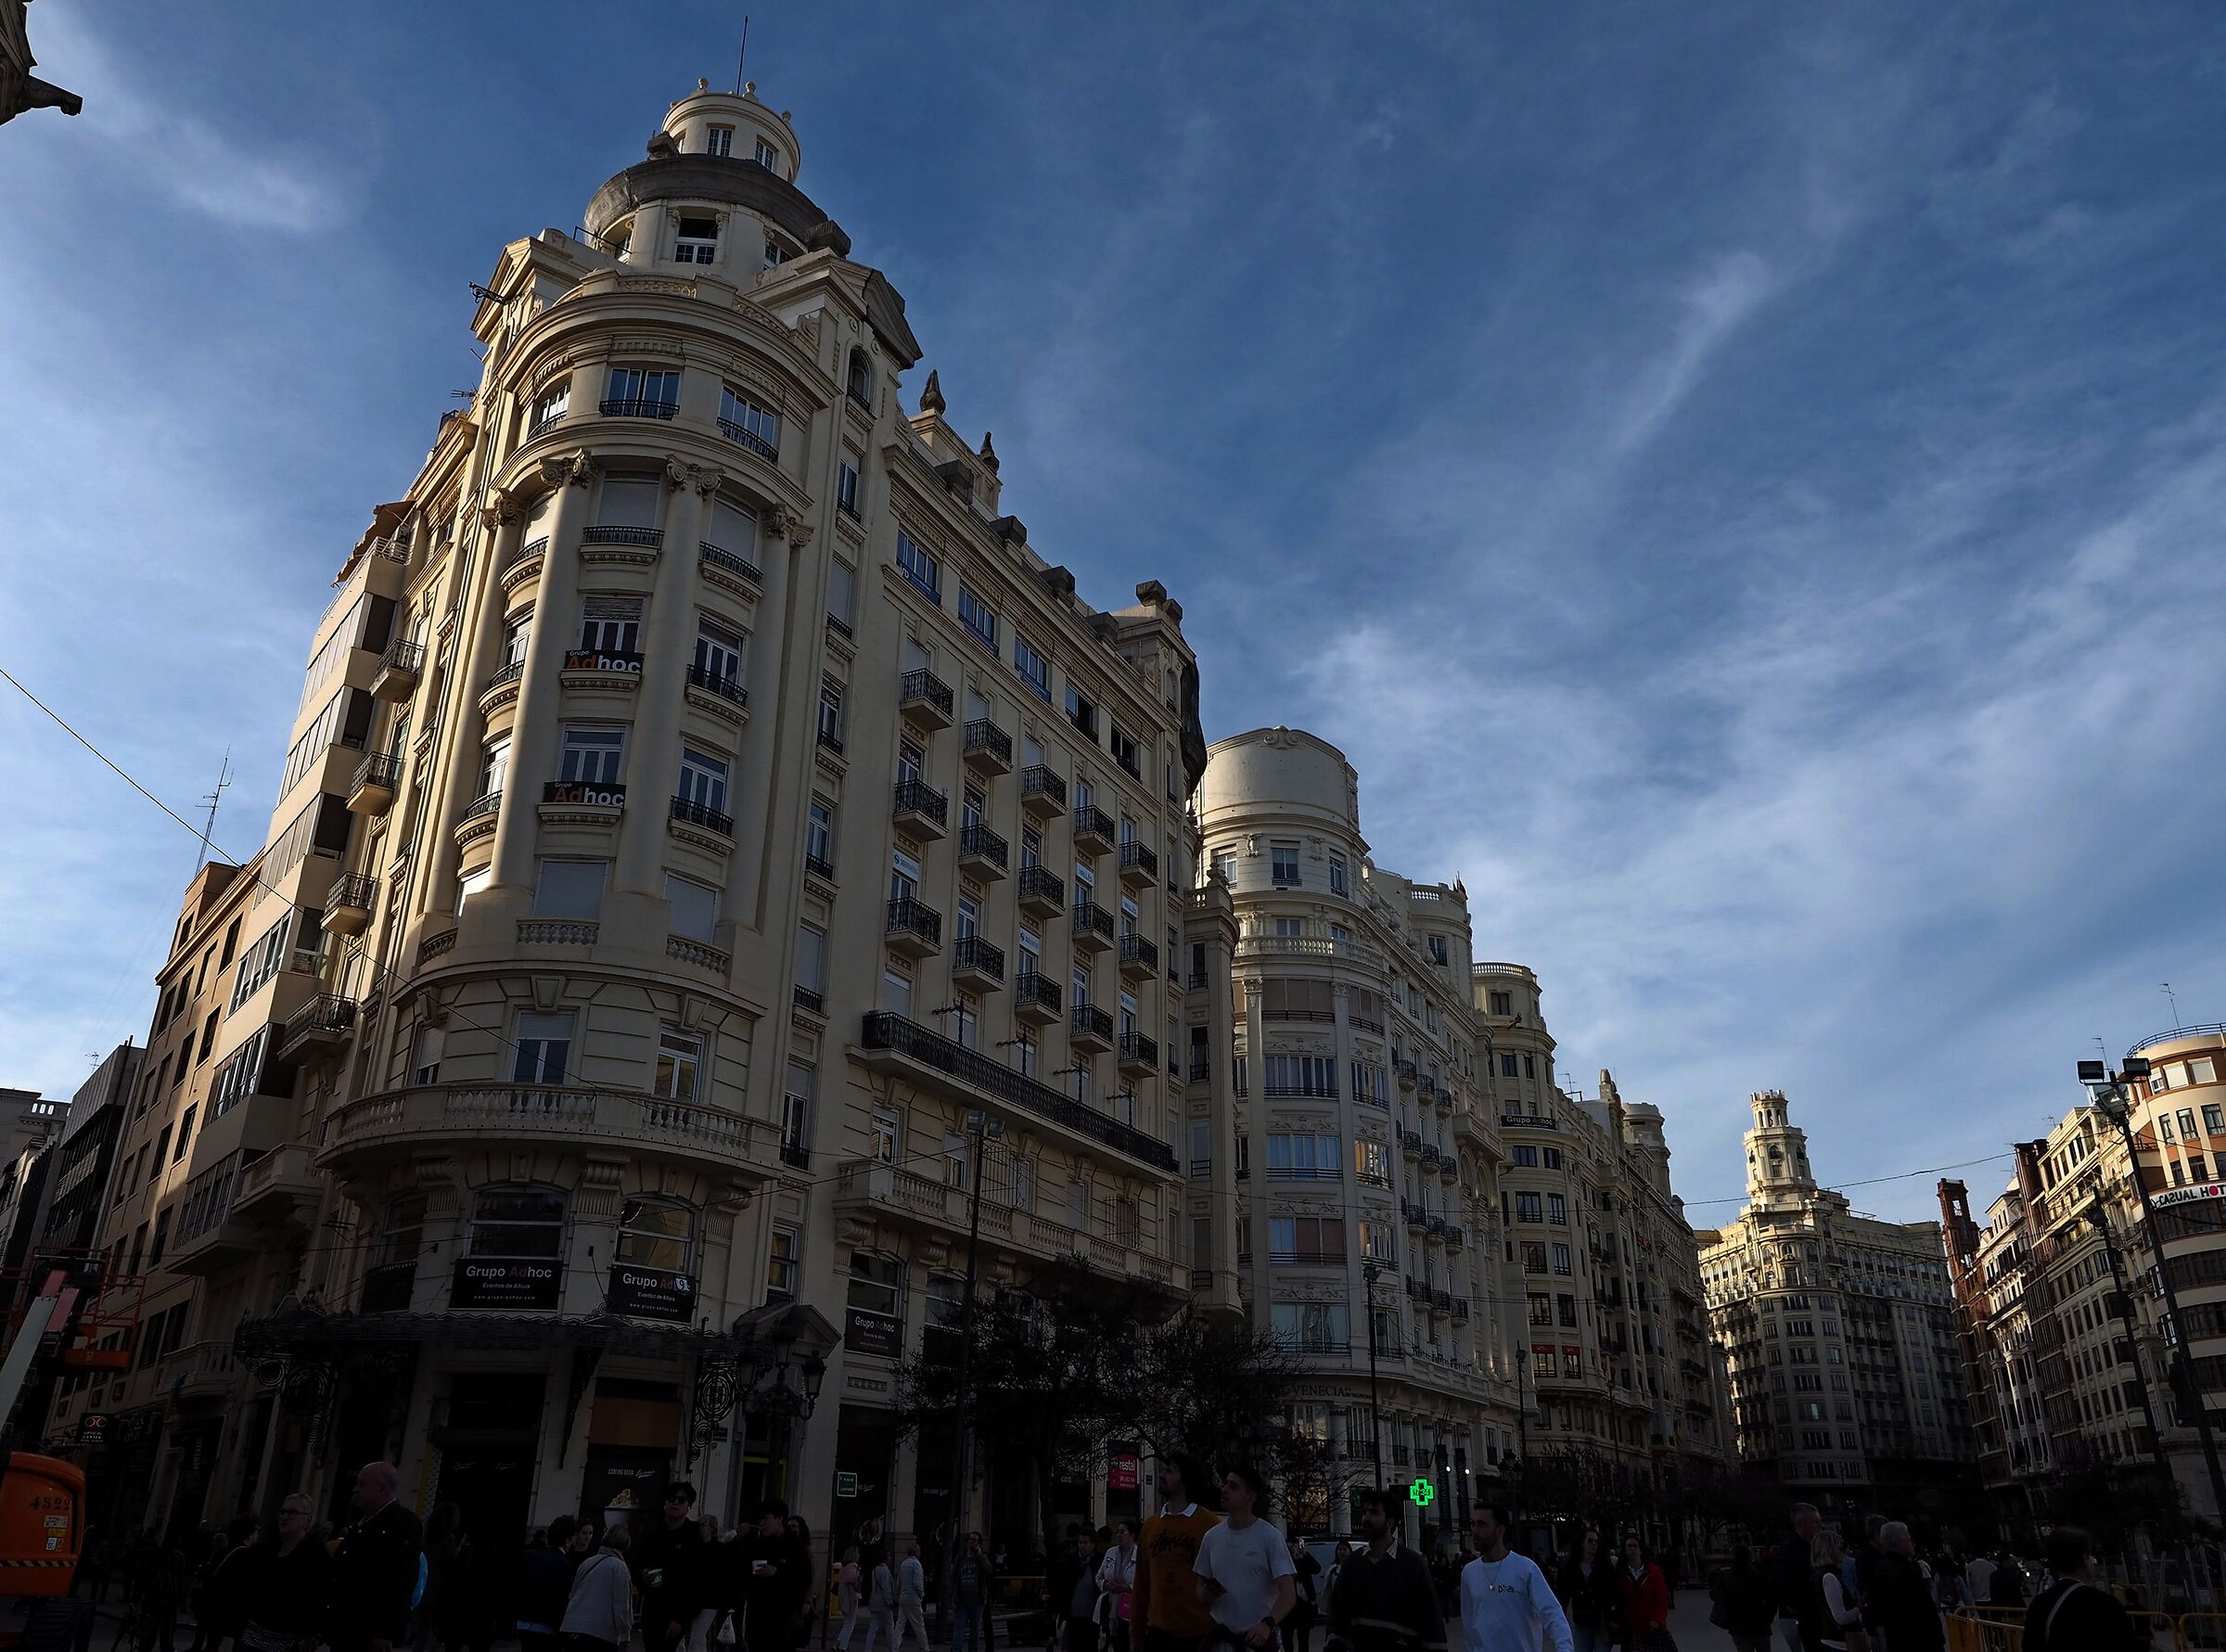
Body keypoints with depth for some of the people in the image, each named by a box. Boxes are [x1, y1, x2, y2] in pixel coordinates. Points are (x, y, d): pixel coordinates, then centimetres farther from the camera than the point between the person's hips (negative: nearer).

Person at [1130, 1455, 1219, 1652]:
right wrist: (1136, 1631, 10)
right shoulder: (1150, 1524, 8)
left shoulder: (1209, 1524, -6)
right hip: (1158, 1632, 4)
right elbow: (1142, 1583, 10)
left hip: (1199, 1635, -4)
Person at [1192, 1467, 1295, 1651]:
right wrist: (1206, 1595, -9)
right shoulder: (1212, 1536, 5)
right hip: (1221, 1635, 4)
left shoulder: (1270, 1537, -8)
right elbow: (1201, 1585, 14)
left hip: (1258, 1636, -4)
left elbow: (1288, 1594, -14)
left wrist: (1267, 1624, -31)